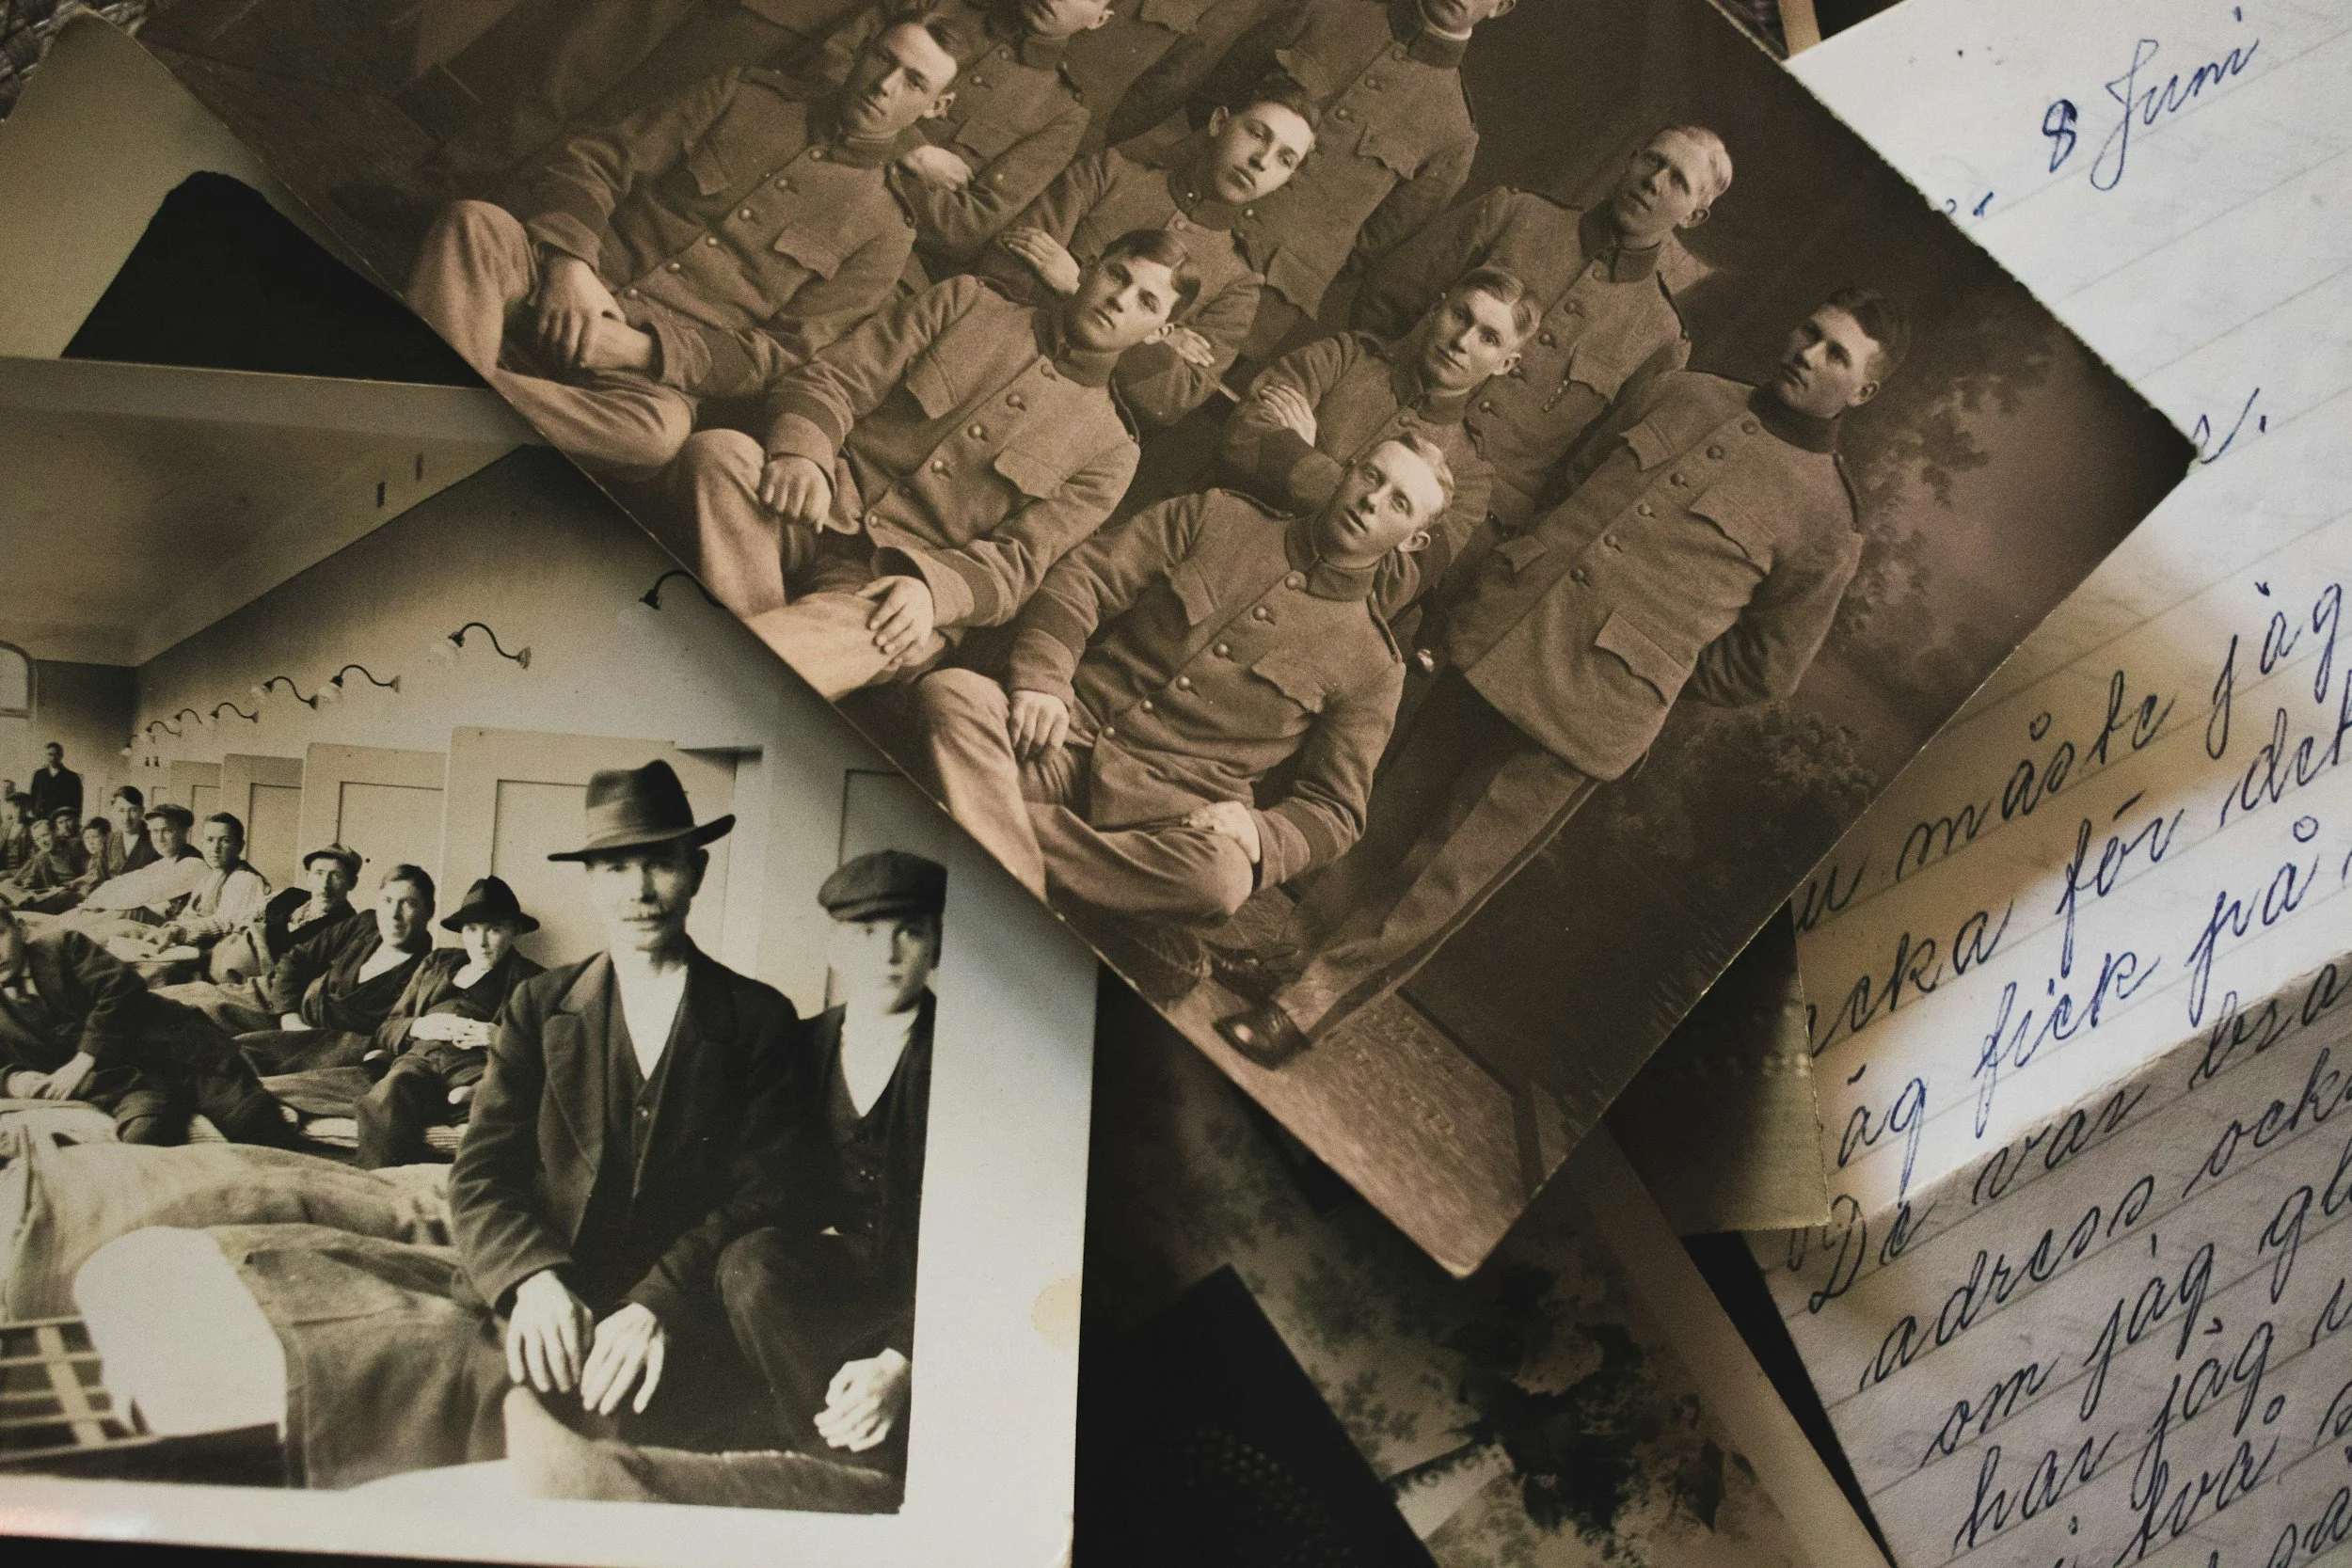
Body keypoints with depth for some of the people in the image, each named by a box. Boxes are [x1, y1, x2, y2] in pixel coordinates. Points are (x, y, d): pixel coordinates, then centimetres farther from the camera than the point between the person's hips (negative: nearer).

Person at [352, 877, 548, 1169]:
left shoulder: (533, 980, 21)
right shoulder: (437, 963, 34)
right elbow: (386, 1029, 29)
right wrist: (417, 1027, 6)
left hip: (475, 1066, -3)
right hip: (420, 1055, 3)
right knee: (392, 1089, -36)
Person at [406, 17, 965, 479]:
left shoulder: (882, 233, 9)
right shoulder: (745, 96, 15)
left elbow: (783, 355, 0)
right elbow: (594, 163, 10)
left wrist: (643, 349, -14)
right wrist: (570, 259, -13)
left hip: (657, 372, -2)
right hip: (564, 291, 2)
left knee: (658, 428, -40)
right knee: (475, 223, -31)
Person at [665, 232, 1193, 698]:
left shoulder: (1109, 450, 15)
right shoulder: (965, 303, 17)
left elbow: (1013, 564, 2)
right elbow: (828, 381, 8)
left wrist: (932, 588, -20)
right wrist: (802, 452, -15)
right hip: (812, 514, 2)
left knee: (864, 624, -40)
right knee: (719, 451, -32)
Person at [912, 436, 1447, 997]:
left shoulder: (1372, 667, 11)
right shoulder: (1214, 519, 14)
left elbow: (1332, 810, 10)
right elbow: (1080, 580, 7)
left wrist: (1260, 835, -13)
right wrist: (1040, 679, -12)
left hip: (1171, 813, -1)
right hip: (1066, 737, 2)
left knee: (1222, 876, -37)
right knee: (950, 693, -29)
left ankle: (991, 829, -29)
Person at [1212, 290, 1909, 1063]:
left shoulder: (1826, 523, -2)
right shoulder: (1686, 393, 12)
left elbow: (1765, 668, 4)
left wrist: (1652, 670, 3)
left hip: (1588, 710, -5)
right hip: (1500, 634, 5)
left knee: (1441, 881, 1)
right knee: (1391, 813, 13)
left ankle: (1306, 1007, 15)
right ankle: (1299, 951, 31)